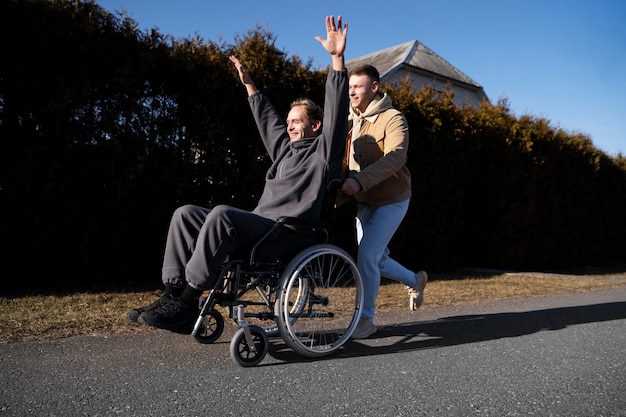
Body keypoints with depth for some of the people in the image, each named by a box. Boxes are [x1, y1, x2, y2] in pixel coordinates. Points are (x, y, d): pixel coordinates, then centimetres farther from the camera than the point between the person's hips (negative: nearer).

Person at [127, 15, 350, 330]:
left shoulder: (323, 151, 6)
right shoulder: (285, 148, 28)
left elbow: (336, 110, -6)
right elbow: (268, 118, 39)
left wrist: (337, 58, -14)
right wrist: (249, 85, 47)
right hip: (259, 228, 9)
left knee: (222, 214, -34)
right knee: (185, 214, -5)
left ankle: (187, 303, -28)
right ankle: (174, 292, -14)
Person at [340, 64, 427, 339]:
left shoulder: (392, 119, -14)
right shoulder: (352, 122, 8)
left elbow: (395, 158, -30)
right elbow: (346, 159, 9)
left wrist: (360, 180, -42)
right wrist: (343, 183, -12)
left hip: (390, 201, -7)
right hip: (364, 202, 7)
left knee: (367, 256, -14)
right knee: (375, 258, 13)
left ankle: (366, 319, 3)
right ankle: (414, 280, 40)